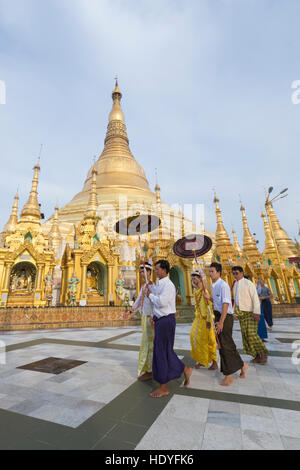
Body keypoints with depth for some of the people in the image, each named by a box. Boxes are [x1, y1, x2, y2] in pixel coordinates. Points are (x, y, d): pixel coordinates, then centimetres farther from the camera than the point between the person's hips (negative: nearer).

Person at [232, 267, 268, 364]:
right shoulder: (235, 285, 10)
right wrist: (236, 310, 11)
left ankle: (263, 354, 11)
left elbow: (255, 298, -14)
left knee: (251, 334, -11)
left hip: (250, 313, -6)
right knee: (245, 335, 5)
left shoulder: (248, 283, -10)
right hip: (241, 313, 6)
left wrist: (256, 312, -19)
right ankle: (256, 356, 18)